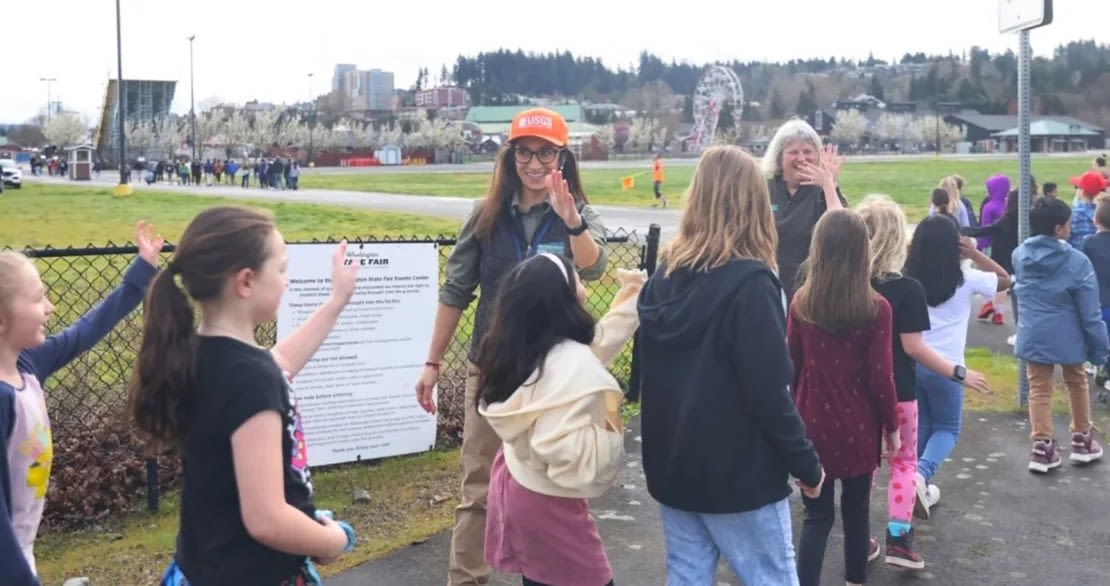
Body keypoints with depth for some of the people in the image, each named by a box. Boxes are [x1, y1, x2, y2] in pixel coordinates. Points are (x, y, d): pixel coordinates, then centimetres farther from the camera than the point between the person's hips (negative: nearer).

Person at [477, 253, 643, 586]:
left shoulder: (525, 349, -1)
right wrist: (610, 430, -17)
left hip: (517, 484, 9)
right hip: (547, 502, -9)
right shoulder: (575, 366, -29)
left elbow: (594, 343, 14)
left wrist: (628, 300, 17)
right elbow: (571, 454, -33)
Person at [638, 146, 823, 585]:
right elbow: (769, 393, -19)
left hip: (673, 465, 6)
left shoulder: (665, 274, 2)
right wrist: (806, 464, -7)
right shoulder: (749, 282, -18)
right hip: (739, 473, -6)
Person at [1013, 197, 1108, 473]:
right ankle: (1082, 440, 31)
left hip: (1033, 336, 2)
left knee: (1039, 390, 9)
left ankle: (1042, 446, 4)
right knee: (1076, 383, 20)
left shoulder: (1019, 255, -4)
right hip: (1068, 338, -2)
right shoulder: (1077, 261, -17)